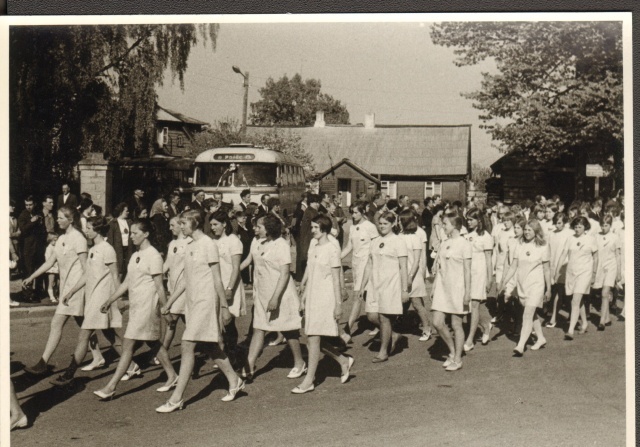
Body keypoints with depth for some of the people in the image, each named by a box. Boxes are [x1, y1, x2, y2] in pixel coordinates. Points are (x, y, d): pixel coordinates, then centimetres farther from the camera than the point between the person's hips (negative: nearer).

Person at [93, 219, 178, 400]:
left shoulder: (153, 256, -12)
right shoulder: (135, 256, 12)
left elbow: (159, 286, -11)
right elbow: (126, 282, 16)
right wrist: (110, 301, 13)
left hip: (147, 306, -9)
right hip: (135, 305, 9)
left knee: (128, 345, -8)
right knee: (153, 344, 15)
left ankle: (110, 387, -6)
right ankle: (172, 376, 26)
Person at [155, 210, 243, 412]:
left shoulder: (208, 244, -10)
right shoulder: (189, 247, 13)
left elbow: (217, 278, -10)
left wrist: (224, 306, -9)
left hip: (206, 300, -8)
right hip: (192, 301, 8)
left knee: (187, 345, -11)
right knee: (211, 346, 13)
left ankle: (176, 398, -7)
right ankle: (234, 381, 28)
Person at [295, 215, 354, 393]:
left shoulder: (332, 250, -11)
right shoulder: (313, 244, 9)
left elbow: (336, 280, -10)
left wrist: (338, 304, -10)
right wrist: (303, 297, 16)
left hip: (325, 297, -8)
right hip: (312, 296, 8)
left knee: (313, 339, -5)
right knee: (313, 339, 10)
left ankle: (309, 380, 4)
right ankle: (343, 361, 28)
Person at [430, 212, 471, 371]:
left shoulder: (464, 244, -8)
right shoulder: (443, 243, 11)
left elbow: (467, 270, -9)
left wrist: (467, 292, -12)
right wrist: (434, 286, 12)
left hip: (457, 287, -6)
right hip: (442, 286, 6)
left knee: (456, 325, 2)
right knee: (437, 322, 0)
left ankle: (457, 359, 14)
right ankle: (452, 352, 20)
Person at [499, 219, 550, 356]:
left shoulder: (542, 247, -6)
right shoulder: (520, 246, 4)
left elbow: (546, 270, 0)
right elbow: (513, 267, 5)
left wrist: (548, 289, 4)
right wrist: (504, 282, -4)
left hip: (536, 284, -5)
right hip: (522, 284, 5)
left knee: (528, 315, -13)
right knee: (532, 314, 17)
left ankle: (520, 346, -17)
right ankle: (541, 339, 34)